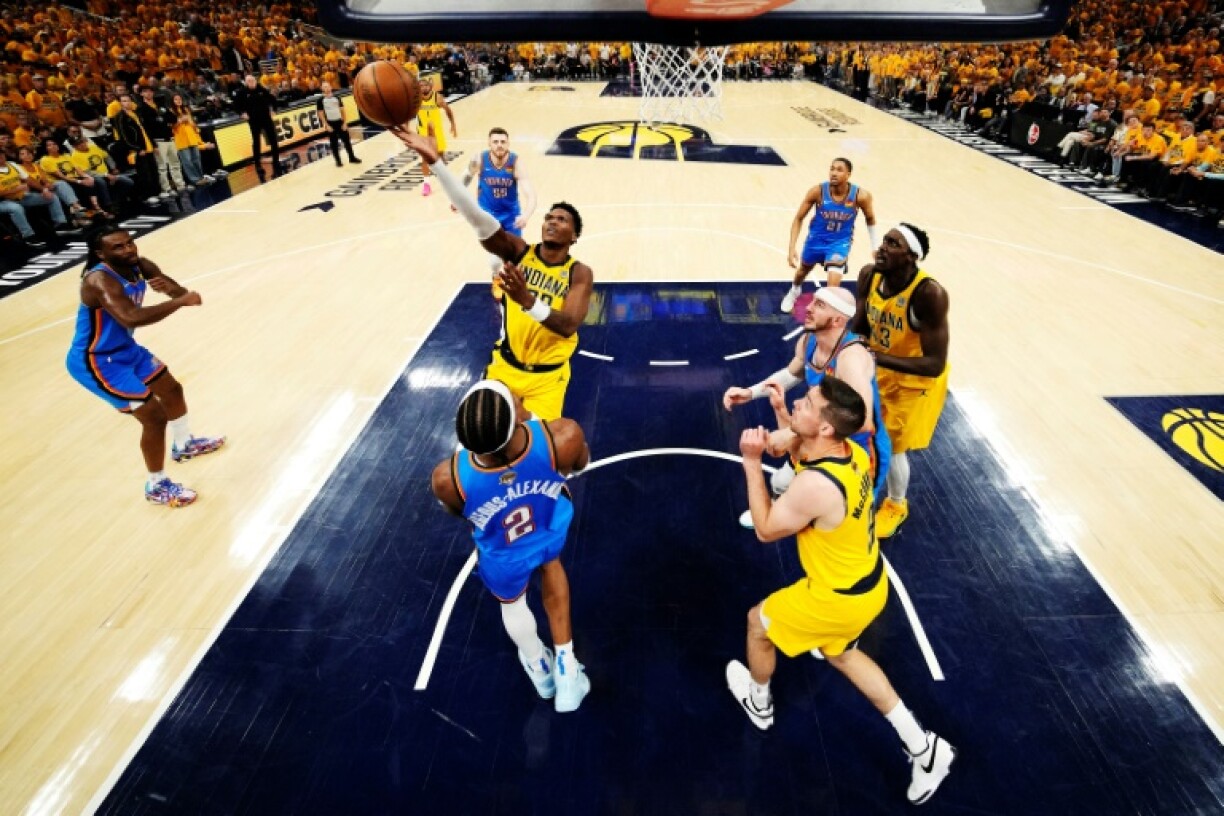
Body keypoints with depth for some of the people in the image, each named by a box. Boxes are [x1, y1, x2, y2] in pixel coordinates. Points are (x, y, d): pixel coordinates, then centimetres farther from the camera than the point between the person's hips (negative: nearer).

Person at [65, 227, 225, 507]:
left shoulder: (141, 266, -6)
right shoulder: (99, 280, -31)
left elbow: (180, 292, -2)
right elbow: (131, 318, -48)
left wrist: (170, 288, -26)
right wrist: (180, 301, -40)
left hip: (127, 349, 10)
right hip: (96, 362, -9)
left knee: (172, 390, 24)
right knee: (154, 416, -11)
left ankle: (183, 445, 50)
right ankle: (156, 486, 8)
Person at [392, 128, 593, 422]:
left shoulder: (580, 273, -12)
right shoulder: (518, 251, -8)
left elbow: (569, 327, -26)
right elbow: (478, 218, -23)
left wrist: (528, 301, -43)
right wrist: (436, 161, -36)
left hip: (547, 375, -2)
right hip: (505, 364, 2)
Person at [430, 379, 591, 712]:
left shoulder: (448, 477, -39)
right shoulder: (564, 437, -42)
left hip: (504, 558, 0)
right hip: (552, 534, 1)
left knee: (512, 603, 33)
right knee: (549, 560, 37)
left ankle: (540, 669, 62)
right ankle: (565, 661, 37)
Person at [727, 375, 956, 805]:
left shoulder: (815, 484, -37)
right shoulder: (849, 451, -10)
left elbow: (765, 530, -19)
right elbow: (794, 447, 12)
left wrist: (751, 462, -22)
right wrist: (783, 424, -8)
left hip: (839, 598, -8)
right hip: (867, 584, 8)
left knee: (758, 622, 18)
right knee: (839, 654, 32)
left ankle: (759, 702, 47)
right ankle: (923, 747, 38)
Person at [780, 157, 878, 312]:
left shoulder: (860, 196, -23)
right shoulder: (817, 191, -24)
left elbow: (870, 219, -3)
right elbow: (798, 219, -13)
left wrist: (875, 247, 2)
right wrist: (792, 248, -21)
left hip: (840, 242, -2)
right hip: (817, 238, 2)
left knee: (833, 285, -19)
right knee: (803, 269, 28)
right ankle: (794, 291, 62)